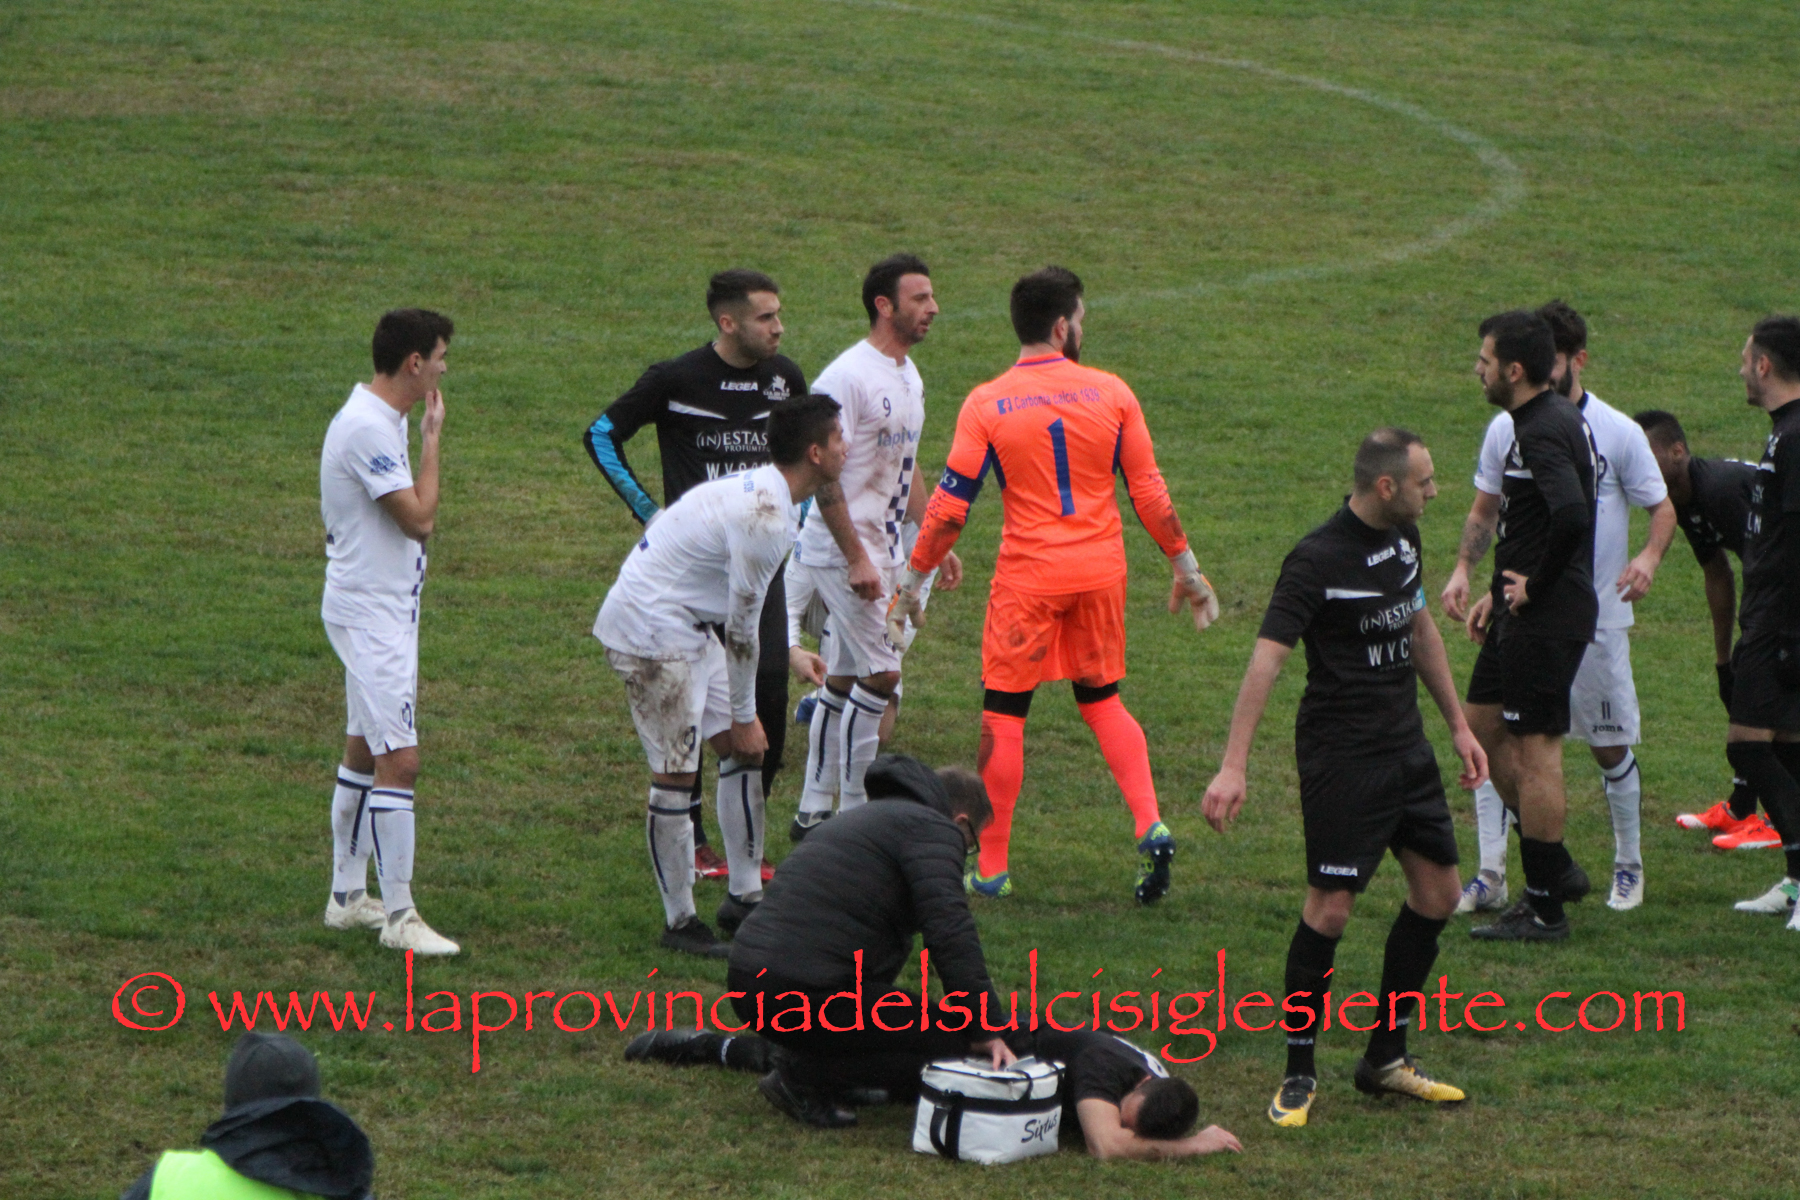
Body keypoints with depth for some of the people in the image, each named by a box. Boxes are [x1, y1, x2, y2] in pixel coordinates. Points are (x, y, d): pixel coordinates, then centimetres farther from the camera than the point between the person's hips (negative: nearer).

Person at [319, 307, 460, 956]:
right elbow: (419, 517, -20)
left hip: (384, 610, 11)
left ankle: (346, 896, 26)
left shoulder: (382, 420, 12)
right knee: (398, 761, -12)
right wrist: (433, 438, -13)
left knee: (364, 751, 17)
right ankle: (399, 918, -10)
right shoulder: (368, 428, -21)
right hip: (372, 615, -11)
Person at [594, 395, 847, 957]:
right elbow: (741, 625, -19)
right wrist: (744, 716, -9)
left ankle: (744, 897, 18)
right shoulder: (764, 516, -24)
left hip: (688, 627, 11)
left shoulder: (764, 493, 9)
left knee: (741, 750, 11)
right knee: (676, 773, -8)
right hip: (651, 631, -11)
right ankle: (679, 923, 0)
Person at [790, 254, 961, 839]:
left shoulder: (909, 378, 14)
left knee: (845, 679, 12)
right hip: (842, 550, -9)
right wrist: (856, 556, -22)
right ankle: (854, 817, -5)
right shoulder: (847, 378, -16)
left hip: (885, 548, 9)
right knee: (881, 675, -11)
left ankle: (814, 812, 18)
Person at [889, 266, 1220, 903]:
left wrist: (912, 581, 4)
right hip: (1100, 571, 3)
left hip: (1028, 576, -3)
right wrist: (1185, 565, 13)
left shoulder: (986, 404, -7)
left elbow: (950, 505, -6)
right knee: (1103, 700, 19)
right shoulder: (1111, 394, -2)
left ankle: (991, 867, 10)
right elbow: (1149, 492, 2)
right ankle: (1150, 825, 2)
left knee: (1003, 713, 7)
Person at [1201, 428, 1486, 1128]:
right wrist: (1234, 766, -27)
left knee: (1439, 892, 9)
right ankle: (1299, 1074, 4)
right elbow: (1267, 658, -21)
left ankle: (1386, 1057, 21)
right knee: (1330, 908, -9)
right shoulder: (1318, 560, -18)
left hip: (1406, 748, 8)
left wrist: (1458, 725, 25)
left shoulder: (1403, 538, 7)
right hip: (1340, 755, -8)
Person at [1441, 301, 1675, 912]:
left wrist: (1649, 558, -20)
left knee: (1610, 747, 7)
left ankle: (1629, 866, 27)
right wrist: (1463, 570, 0)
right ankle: (1491, 874, -3)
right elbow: (1485, 507, 14)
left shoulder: (1618, 433, -7)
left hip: (1596, 616, -2)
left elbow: (1662, 507, 0)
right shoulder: (1505, 429, 1)